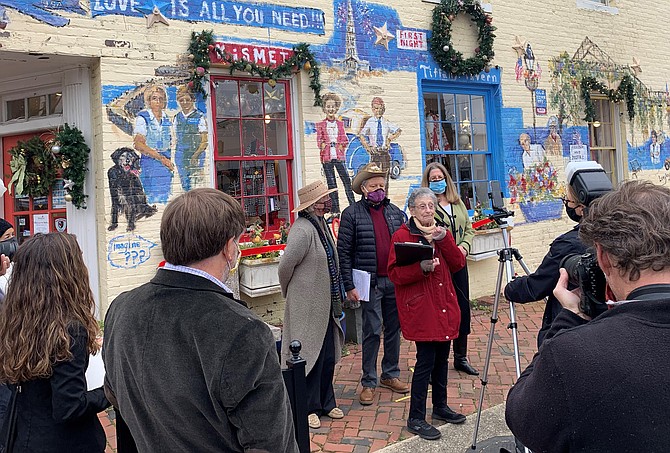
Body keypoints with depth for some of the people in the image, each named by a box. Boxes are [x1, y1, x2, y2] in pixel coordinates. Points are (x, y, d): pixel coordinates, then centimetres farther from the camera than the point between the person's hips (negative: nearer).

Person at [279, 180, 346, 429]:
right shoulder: (302, 230, -22)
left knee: (328, 355, 15)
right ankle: (308, 408, 17)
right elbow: (286, 266, -18)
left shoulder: (321, 225, 8)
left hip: (325, 303, 9)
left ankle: (326, 403, 30)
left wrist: (336, 297, 16)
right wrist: (290, 293, -2)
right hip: (307, 305, -9)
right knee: (309, 355, 3)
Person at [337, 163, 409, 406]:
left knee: (394, 328, 12)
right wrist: (349, 286, -12)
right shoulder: (352, 214, -5)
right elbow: (343, 252, -7)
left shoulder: (395, 212, 10)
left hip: (395, 281, 5)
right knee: (372, 332, -1)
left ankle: (391, 375, 27)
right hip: (371, 282, -5)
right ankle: (369, 382, 11)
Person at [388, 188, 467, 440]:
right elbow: (395, 274, -12)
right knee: (426, 361, -7)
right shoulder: (402, 236, -7)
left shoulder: (440, 233, 13)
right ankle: (416, 419, 3)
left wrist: (444, 239, -11)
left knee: (441, 358, 15)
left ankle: (440, 407, 33)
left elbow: (459, 264, 3)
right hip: (421, 310, -7)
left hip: (445, 307, 7)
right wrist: (421, 267, -27)